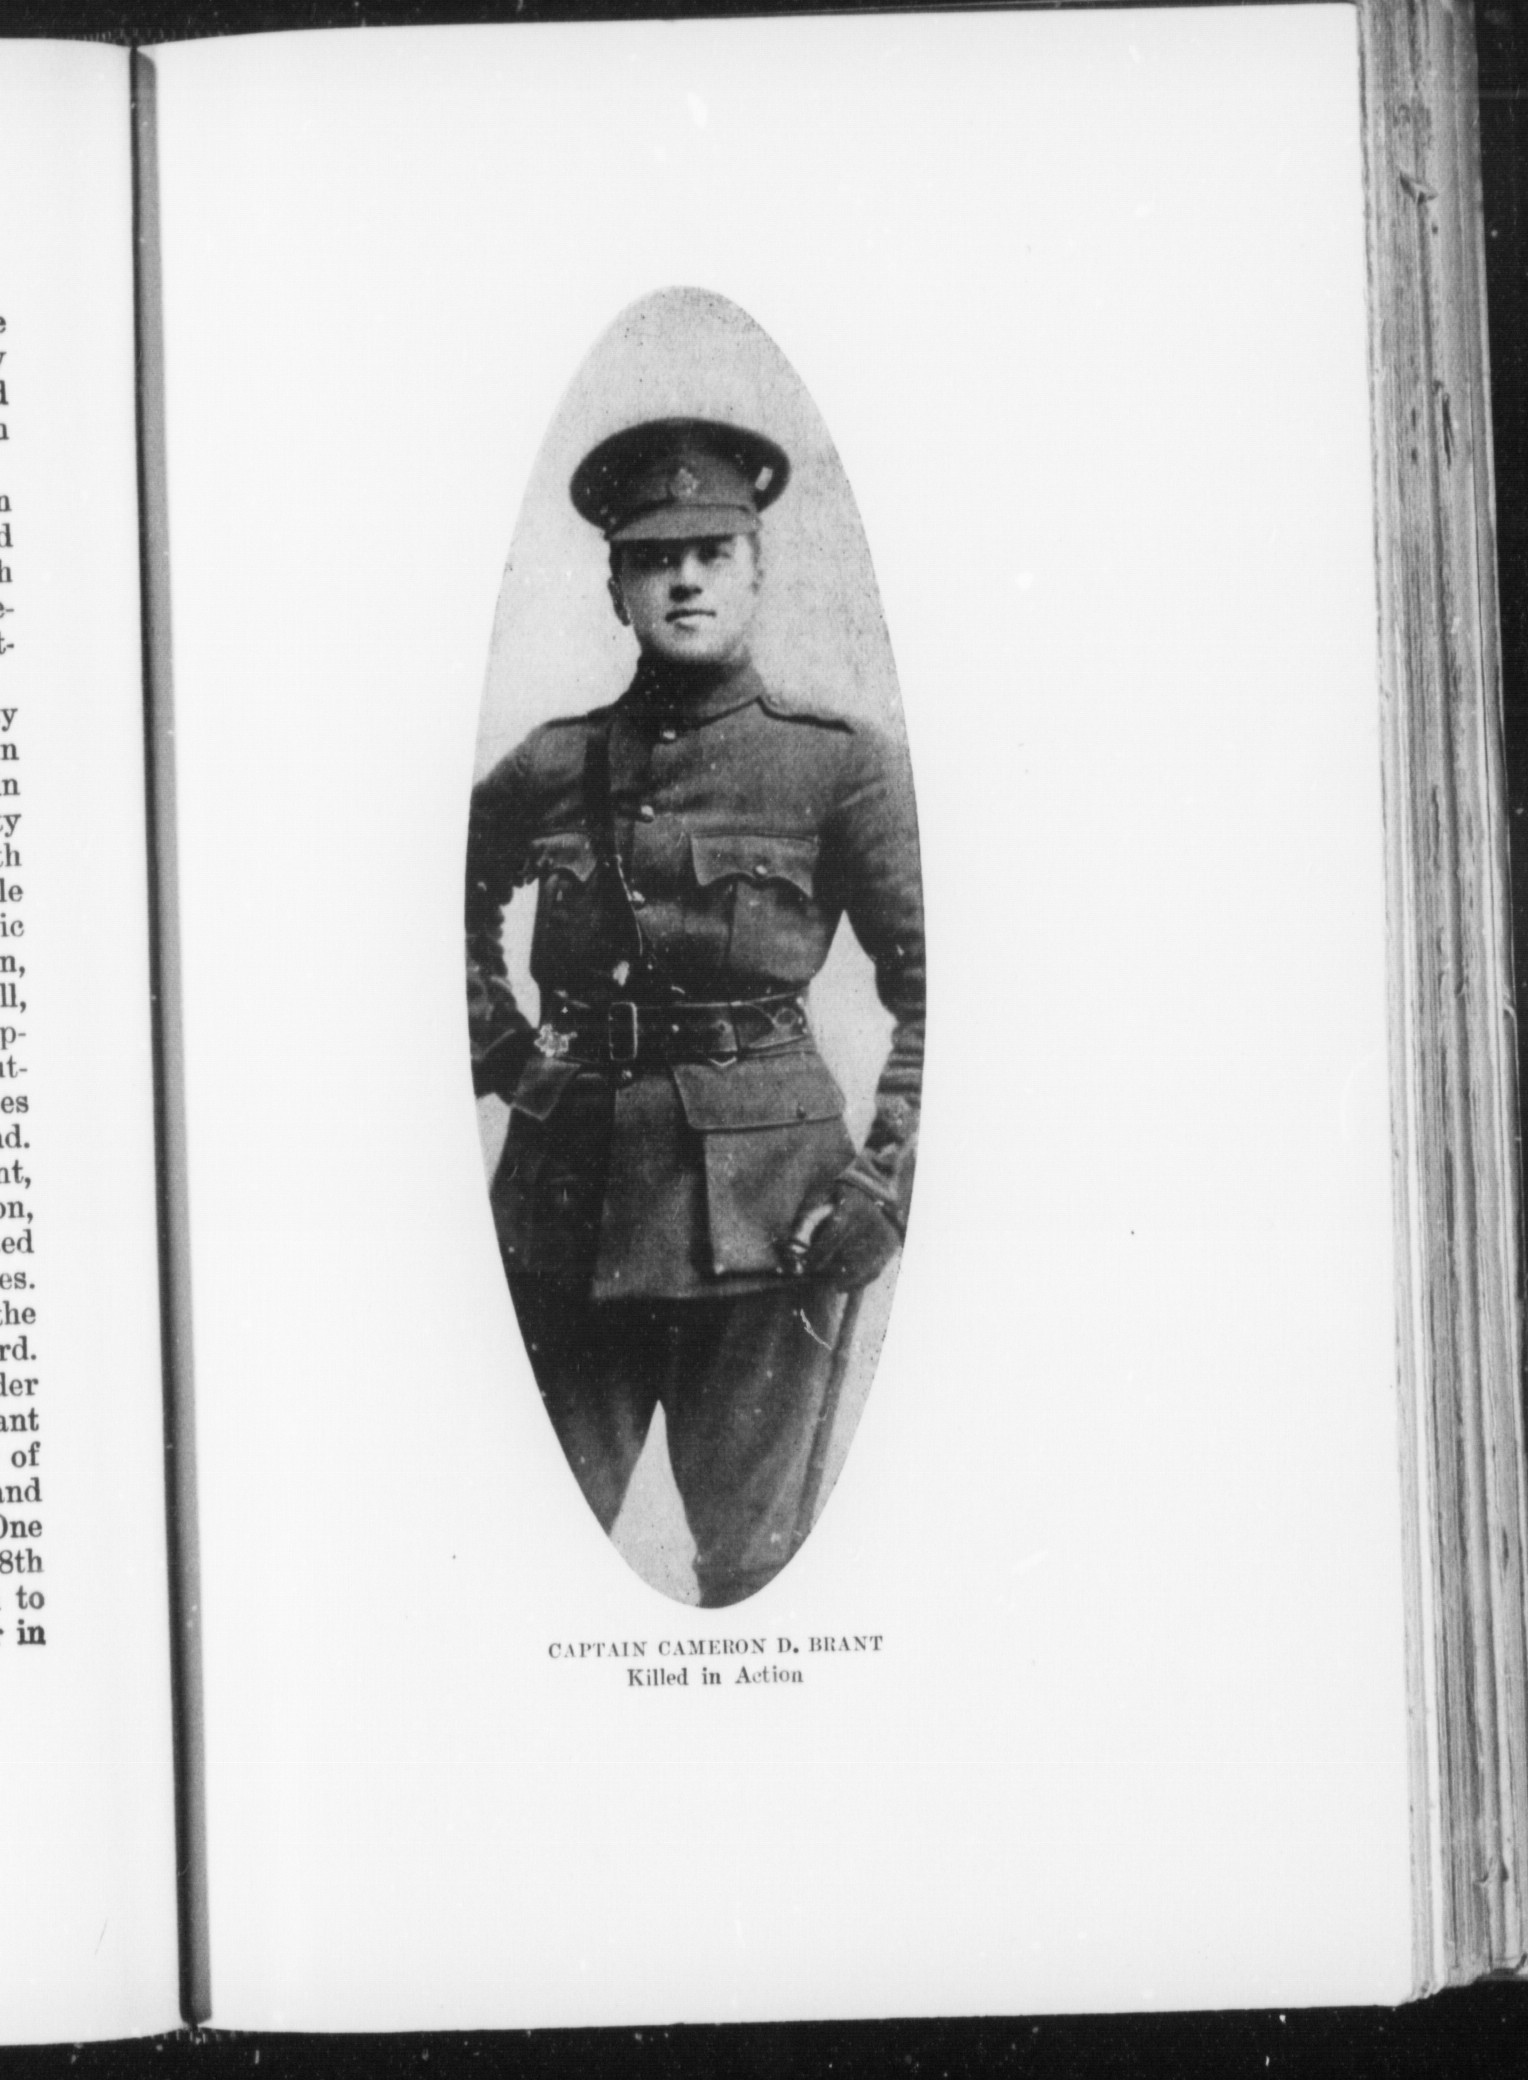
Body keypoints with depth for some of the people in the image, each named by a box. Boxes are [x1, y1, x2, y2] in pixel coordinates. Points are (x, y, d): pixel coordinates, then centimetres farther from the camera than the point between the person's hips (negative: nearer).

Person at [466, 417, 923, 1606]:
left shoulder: (837, 764, -2)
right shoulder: (556, 768, 7)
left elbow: (938, 993, -3)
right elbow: (454, 903, 27)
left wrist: (884, 1183, -11)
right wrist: (503, 1051, 14)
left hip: (763, 1196, -3)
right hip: (570, 1188, 3)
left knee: (752, 1561, 3)